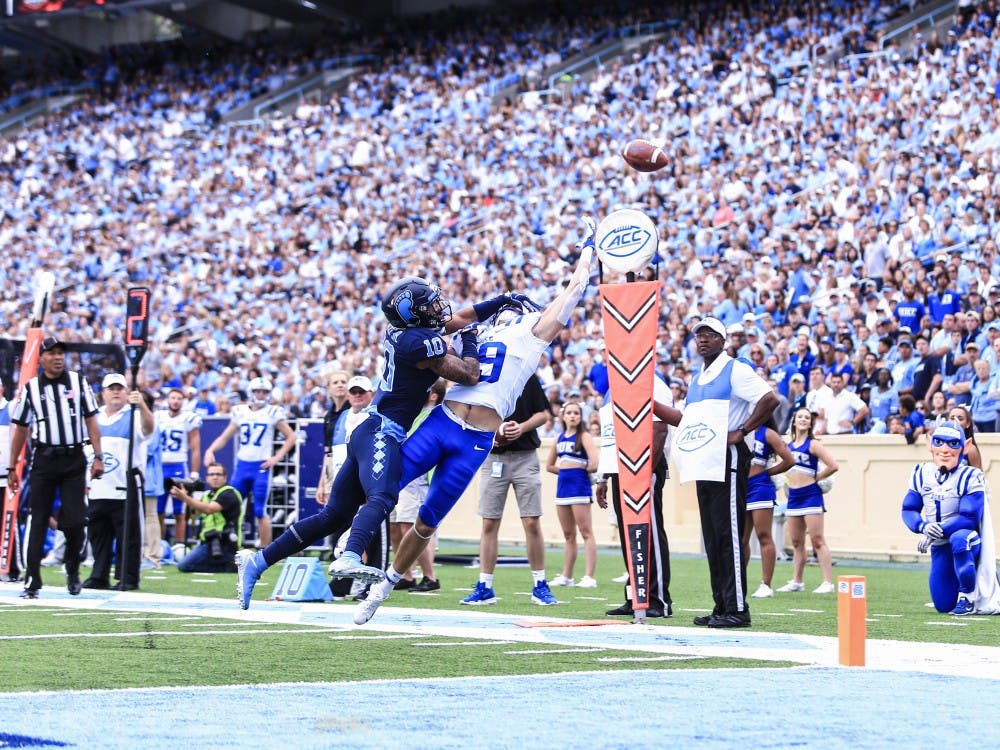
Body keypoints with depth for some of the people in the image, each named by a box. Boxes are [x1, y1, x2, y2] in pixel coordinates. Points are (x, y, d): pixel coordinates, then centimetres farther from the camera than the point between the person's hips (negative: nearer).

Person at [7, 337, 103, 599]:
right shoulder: (31, 388, 5)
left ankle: (72, 569, 20)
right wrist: (12, 469, 8)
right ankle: (32, 582, 1)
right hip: (44, 459, 0)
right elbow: (20, 429, 9)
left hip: (74, 460, 0)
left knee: (75, 521, -3)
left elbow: (91, 420, 5)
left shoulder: (78, 382, 5)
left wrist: (98, 457, -5)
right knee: (38, 521, -1)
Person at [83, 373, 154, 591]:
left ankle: (128, 578, 0)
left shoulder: (133, 416, -1)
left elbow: (147, 428, -25)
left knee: (128, 536, -4)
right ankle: (99, 576, 17)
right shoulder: (95, 417, 15)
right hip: (96, 489, 6)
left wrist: (141, 405, -44)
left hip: (124, 490, -6)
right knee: (98, 536, 10)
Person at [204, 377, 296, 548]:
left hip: (261, 467, -4)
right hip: (242, 465, 4)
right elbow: (225, 437, 15)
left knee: (260, 511, -5)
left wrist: (277, 458, -6)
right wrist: (210, 450, -2)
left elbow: (291, 437, 4)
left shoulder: (273, 413, 0)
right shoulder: (241, 412, 10)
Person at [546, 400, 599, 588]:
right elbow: (549, 466, 21)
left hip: (580, 487, -7)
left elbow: (594, 464, -17)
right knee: (568, 535, 13)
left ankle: (589, 577, -12)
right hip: (563, 487, 7)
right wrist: (565, 471, 9)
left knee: (586, 532, -8)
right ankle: (566, 576, 17)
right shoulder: (560, 438, 13)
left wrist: (581, 469, 0)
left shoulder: (584, 436, -6)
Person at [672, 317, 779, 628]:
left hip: (727, 463, -9)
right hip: (703, 466, 9)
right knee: (712, 539, 9)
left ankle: (737, 609, -11)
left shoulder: (735, 370, -4)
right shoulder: (696, 377, 22)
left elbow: (770, 400, -15)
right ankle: (721, 606, 13)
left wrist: (741, 433, -15)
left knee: (729, 536, -10)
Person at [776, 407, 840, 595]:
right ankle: (796, 581, 18)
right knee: (796, 542, 11)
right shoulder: (788, 445, 12)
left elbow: (833, 466, -12)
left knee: (817, 540, -11)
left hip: (810, 494, -7)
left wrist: (816, 478, -2)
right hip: (793, 495, 7)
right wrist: (792, 481, 11)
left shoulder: (813, 444, -5)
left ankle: (828, 582, -12)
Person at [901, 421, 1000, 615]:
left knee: (959, 539, -41)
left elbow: (970, 518, -22)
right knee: (943, 605, 2)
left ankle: (968, 597, -22)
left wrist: (938, 531, -30)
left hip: (967, 540, -5)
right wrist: (924, 527, -22)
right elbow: (909, 510, -1)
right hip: (939, 548, 5)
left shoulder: (970, 477, -14)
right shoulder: (922, 473, 0)